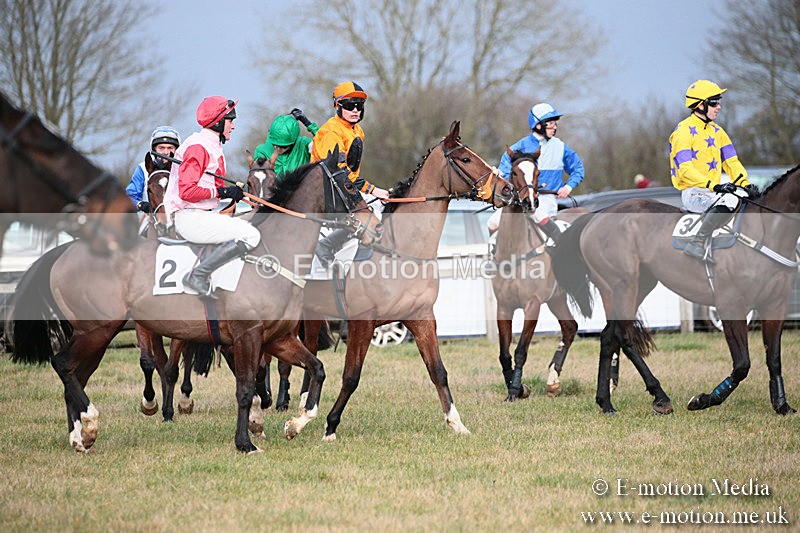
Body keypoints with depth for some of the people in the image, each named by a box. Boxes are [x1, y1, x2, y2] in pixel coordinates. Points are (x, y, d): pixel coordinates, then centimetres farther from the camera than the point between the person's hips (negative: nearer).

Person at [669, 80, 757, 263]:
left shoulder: (717, 131, 16)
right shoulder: (684, 131, -10)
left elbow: (731, 162, 13)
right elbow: (685, 170, -19)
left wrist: (745, 183, -6)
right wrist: (714, 186, -30)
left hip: (713, 191, 8)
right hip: (692, 192, -8)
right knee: (729, 200, -33)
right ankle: (696, 245, -29)